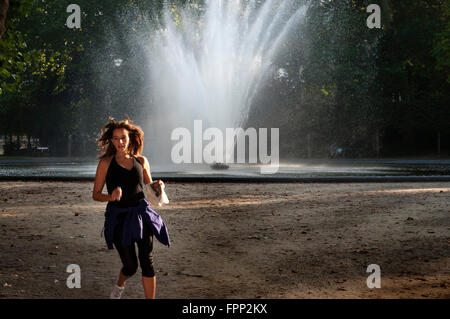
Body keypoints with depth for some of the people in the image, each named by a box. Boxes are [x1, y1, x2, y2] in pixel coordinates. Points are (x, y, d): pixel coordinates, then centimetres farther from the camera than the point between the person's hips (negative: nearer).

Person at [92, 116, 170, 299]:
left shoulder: (141, 161, 6)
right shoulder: (106, 163, -3)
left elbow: (149, 186, 19)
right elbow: (96, 195, -1)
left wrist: (157, 186, -4)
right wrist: (111, 197, -21)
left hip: (141, 214, 2)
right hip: (118, 217, -2)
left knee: (147, 261, -6)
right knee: (130, 266, 3)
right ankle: (119, 285, 38)